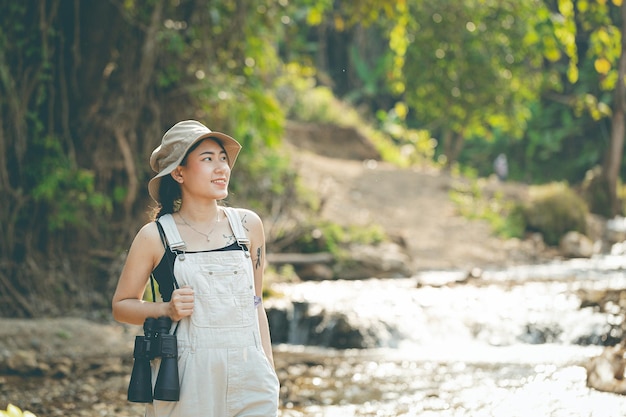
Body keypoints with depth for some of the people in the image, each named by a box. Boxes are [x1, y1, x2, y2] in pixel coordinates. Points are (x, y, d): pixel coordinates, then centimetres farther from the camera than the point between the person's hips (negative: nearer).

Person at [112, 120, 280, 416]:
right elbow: (121, 306, 8)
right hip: (185, 380, -2)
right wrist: (167, 309, -10)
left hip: (247, 374, 2)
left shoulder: (248, 225, 7)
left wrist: (270, 373, 12)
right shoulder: (155, 237, -1)